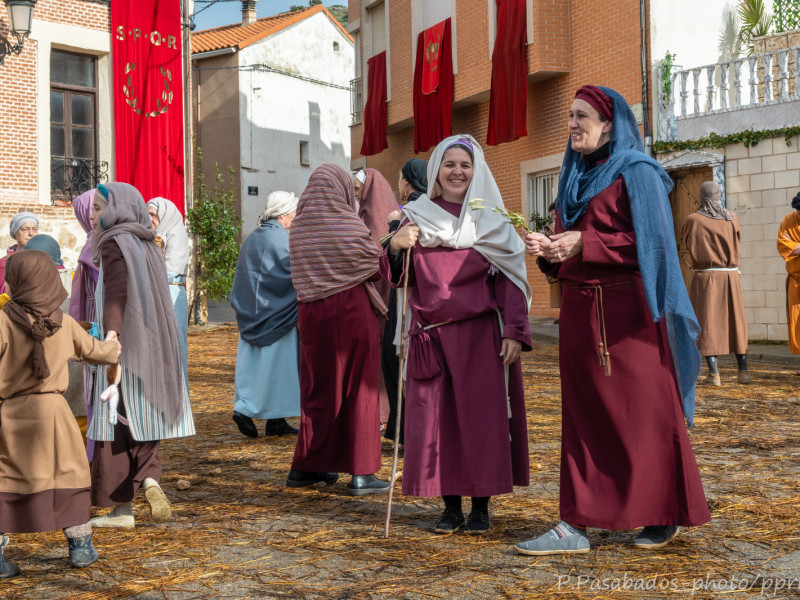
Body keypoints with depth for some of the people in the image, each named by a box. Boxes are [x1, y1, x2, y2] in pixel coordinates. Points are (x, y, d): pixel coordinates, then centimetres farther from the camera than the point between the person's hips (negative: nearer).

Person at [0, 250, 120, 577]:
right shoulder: (64, 324, -2)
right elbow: (94, 350, 14)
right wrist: (117, 350, 35)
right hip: (52, 409, 2)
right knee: (69, 474, 16)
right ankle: (80, 546, 20)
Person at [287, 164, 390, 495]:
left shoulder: (299, 227, 2)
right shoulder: (349, 225, -12)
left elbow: (302, 270, 10)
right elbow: (376, 263, -2)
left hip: (311, 313, 5)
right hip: (351, 310, -5)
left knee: (319, 387, 15)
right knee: (358, 389, 2)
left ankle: (307, 467, 20)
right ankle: (361, 472, 1)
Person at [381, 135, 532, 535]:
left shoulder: (492, 220, 6)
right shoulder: (417, 218, 10)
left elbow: (510, 279, 1)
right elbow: (396, 278, 9)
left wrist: (514, 332, -9)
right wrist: (395, 248, -12)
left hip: (481, 335, -2)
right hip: (431, 335, 2)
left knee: (481, 415, -1)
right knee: (436, 416, 1)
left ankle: (481, 506, 8)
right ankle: (450, 505, 11)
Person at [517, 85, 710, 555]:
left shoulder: (636, 173, -5)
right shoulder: (576, 177, 18)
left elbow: (651, 242, -14)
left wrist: (584, 244, -19)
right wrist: (548, 249, -1)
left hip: (625, 314, -7)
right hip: (580, 312, 8)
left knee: (642, 412, 0)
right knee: (582, 415, 6)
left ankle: (664, 516, 15)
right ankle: (576, 524, 10)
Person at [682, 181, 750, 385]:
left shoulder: (693, 220, -7)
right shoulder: (731, 218, 2)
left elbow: (687, 243, 9)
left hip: (705, 277, -3)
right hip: (731, 276, 3)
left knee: (707, 323, 1)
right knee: (735, 322, 11)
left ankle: (713, 373, -5)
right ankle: (743, 371, 11)